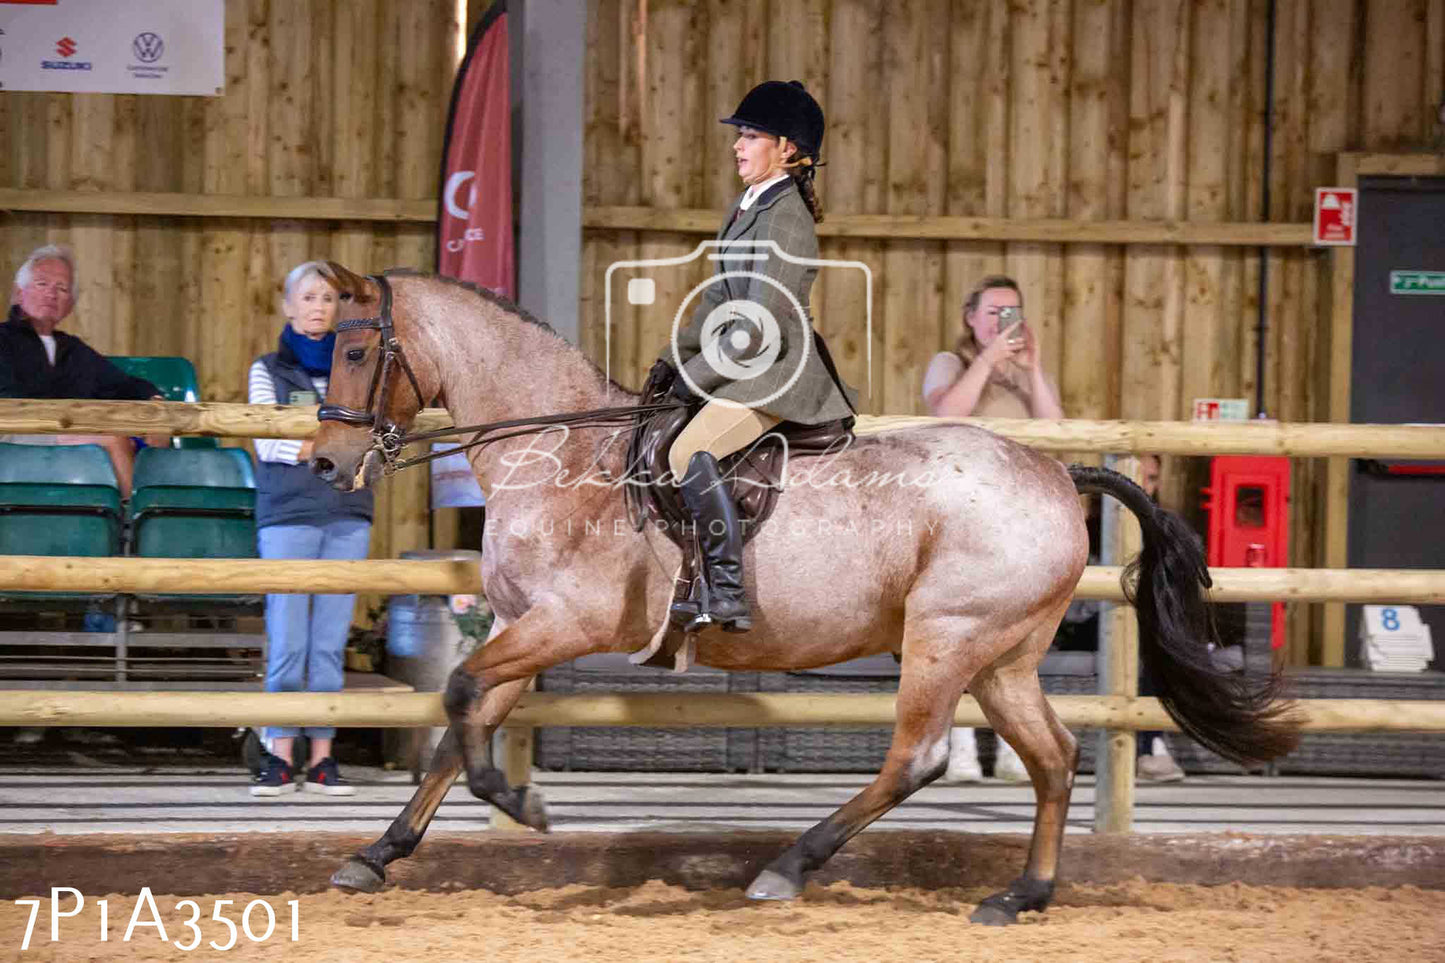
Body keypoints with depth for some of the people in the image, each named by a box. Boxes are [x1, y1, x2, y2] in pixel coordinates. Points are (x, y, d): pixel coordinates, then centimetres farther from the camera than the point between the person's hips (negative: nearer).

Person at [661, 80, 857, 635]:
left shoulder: (786, 220, -17)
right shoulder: (748, 207, 14)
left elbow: (760, 325, -21)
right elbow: (720, 299, 22)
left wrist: (695, 377, -14)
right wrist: (674, 359, 12)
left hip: (777, 373, -11)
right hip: (743, 367, 11)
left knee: (691, 453, -29)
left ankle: (730, 598, -32)